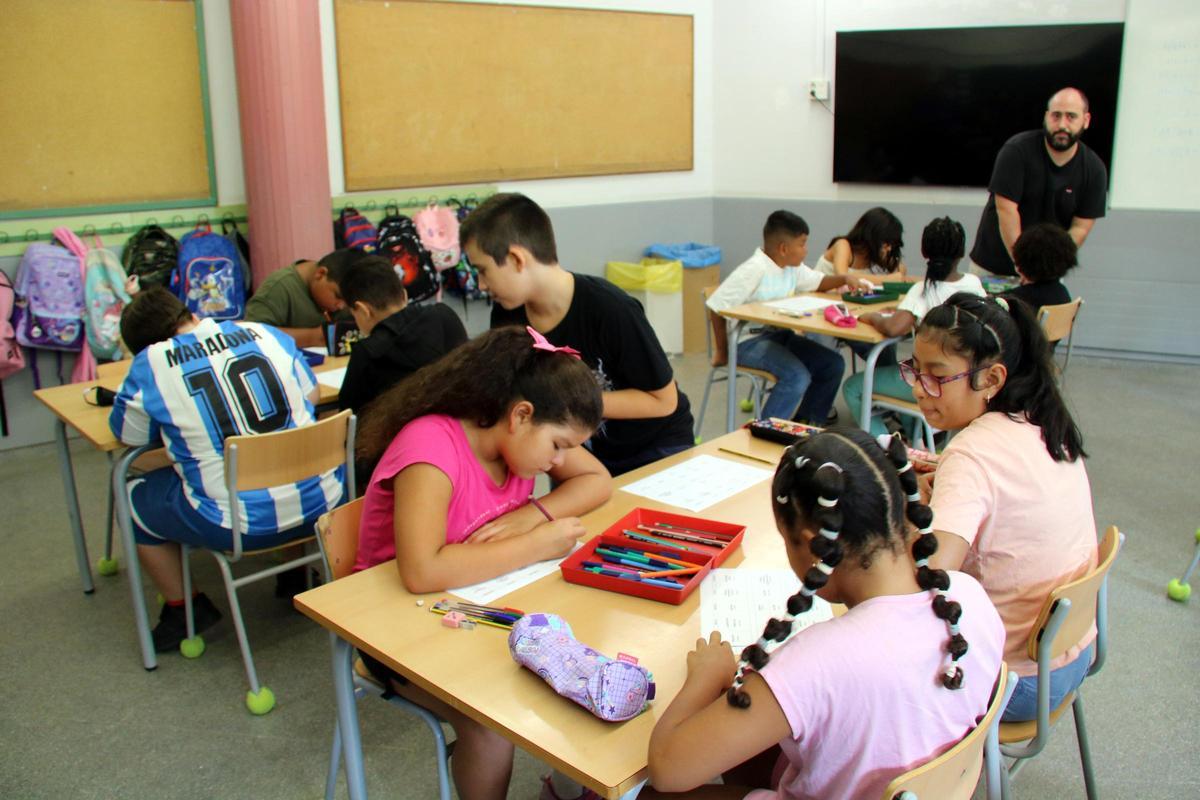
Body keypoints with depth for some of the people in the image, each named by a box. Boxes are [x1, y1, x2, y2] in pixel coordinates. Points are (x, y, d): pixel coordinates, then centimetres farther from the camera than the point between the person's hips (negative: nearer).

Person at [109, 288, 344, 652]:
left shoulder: (150, 366, -4)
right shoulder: (265, 334, 4)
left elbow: (128, 435, 10)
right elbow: (311, 395, 15)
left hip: (236, 524, -3)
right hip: (318, 503, 4)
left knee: (133, 498, 22)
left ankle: (182, 609, 30)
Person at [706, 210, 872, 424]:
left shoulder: (792, 268, 8)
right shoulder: (754, 270, -21)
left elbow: (817, 282, 22)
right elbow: (717, 307, -22)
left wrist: (844, 278, 0)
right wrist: (722, 351, -14)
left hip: (779, 334, 10)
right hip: (749, 340, -10)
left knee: (833, 364, 4)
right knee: (797, 376, -29)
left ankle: (805, 423, 14)